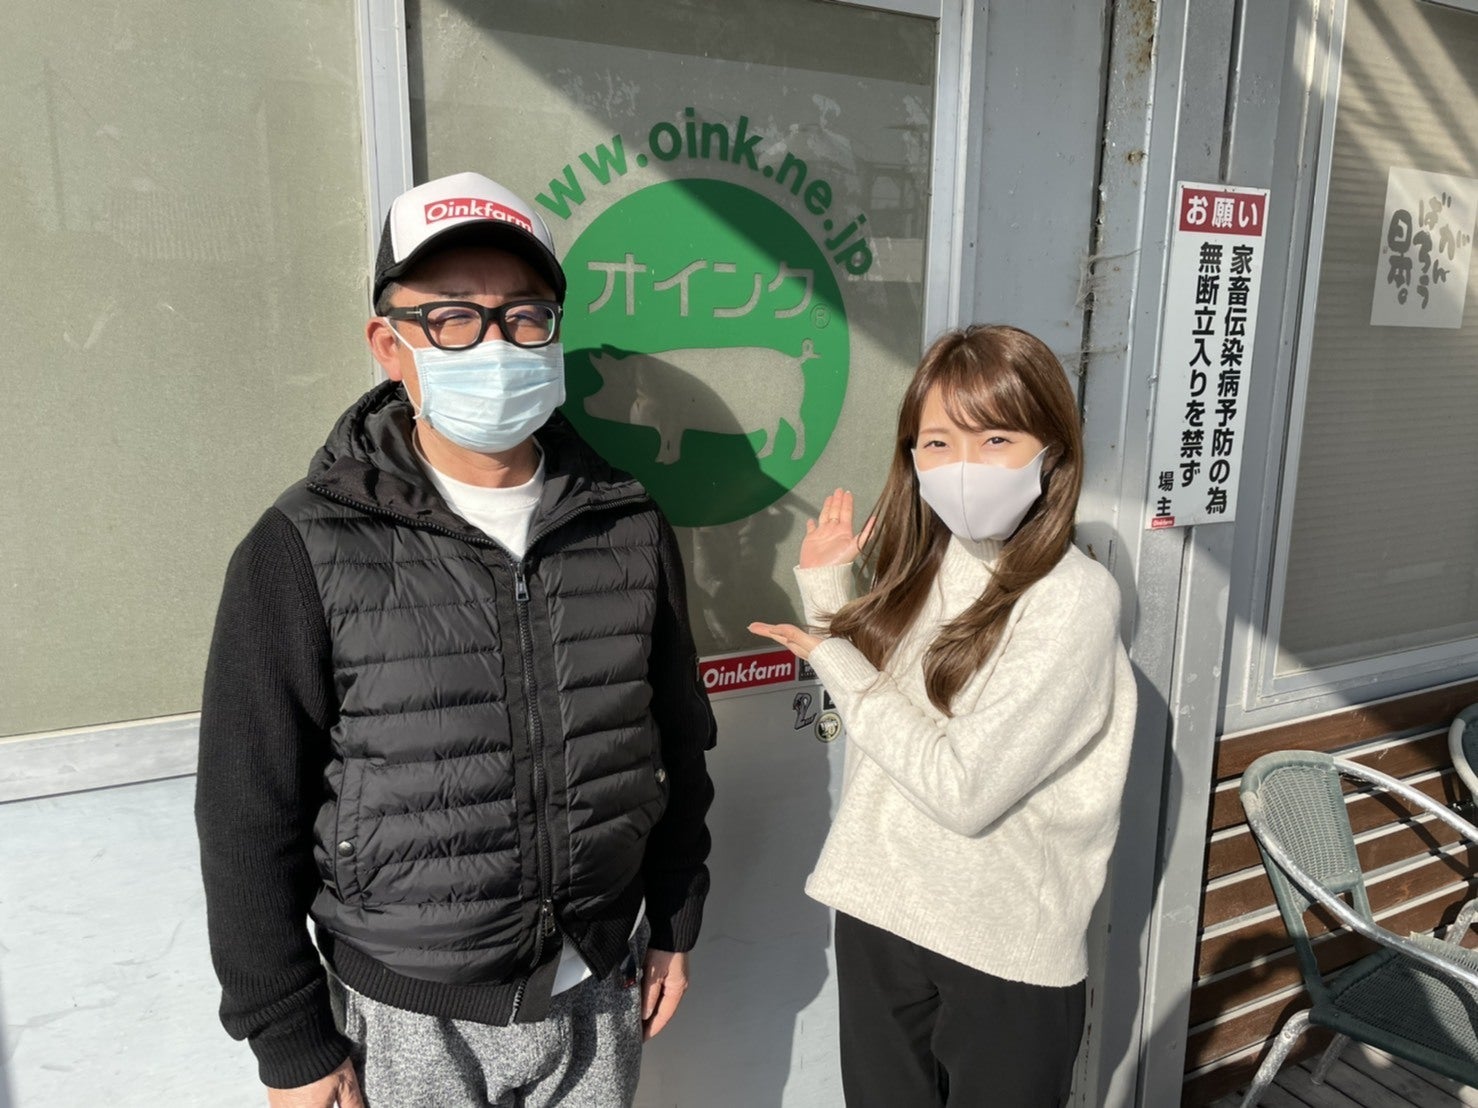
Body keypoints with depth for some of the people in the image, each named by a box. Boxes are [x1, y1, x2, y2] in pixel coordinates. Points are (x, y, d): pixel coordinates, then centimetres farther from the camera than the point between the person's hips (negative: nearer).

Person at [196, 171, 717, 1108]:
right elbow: (251, 821, -9)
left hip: (598, 994, 3)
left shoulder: (628, 528, -5)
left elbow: (679, 743, 4)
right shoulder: (305, 551, -15)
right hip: (406, 1021, -2)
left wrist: (674, 926, 9)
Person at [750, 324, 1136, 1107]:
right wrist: (826, 587, 2)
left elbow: (964, 791, -23)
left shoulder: (1072, 597, -19)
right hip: (878, 916, 6)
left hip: (1006, 951, -5)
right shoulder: (917, 567, 0)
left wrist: (833, 659, -14)